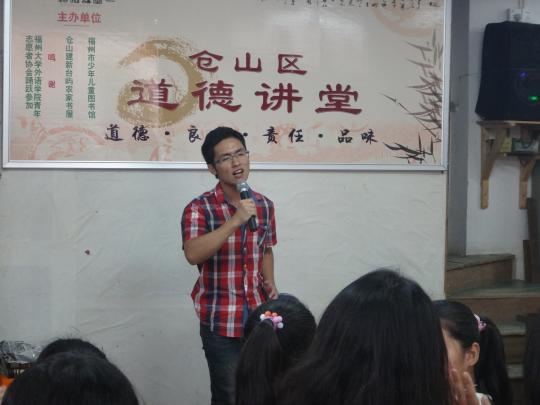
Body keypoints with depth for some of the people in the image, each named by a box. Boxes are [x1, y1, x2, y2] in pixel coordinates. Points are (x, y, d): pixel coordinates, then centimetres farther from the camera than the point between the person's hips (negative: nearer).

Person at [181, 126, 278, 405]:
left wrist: (270, 282, 3)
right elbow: (193, 254, -27)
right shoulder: (199, 209, -10)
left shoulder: (264, 205, 7)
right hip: (220, 321, -4)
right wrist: (235, 221, -30)